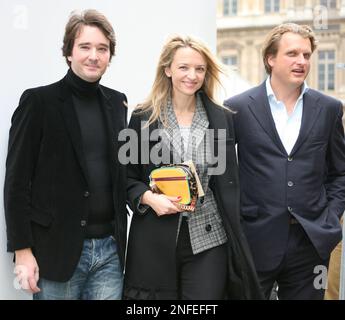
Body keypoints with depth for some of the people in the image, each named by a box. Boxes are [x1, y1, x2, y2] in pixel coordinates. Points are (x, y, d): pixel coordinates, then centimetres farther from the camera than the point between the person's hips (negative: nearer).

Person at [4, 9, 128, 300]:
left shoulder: (117, 102, 10)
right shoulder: (39, 101, -6)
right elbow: (17, 181, -7)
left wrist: (120, 239, 10)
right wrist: (23, 251, -12)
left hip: (110, 249, 5)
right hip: (57, 250, -4)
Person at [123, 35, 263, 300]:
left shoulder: (223, 119, 7)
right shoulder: (143, 118, 2)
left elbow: (228, 183, 10)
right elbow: (127, 177, 6)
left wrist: (233, 237, 7)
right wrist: (149, 197, -13)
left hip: (209, 242, 1)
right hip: (155, 242, -1)